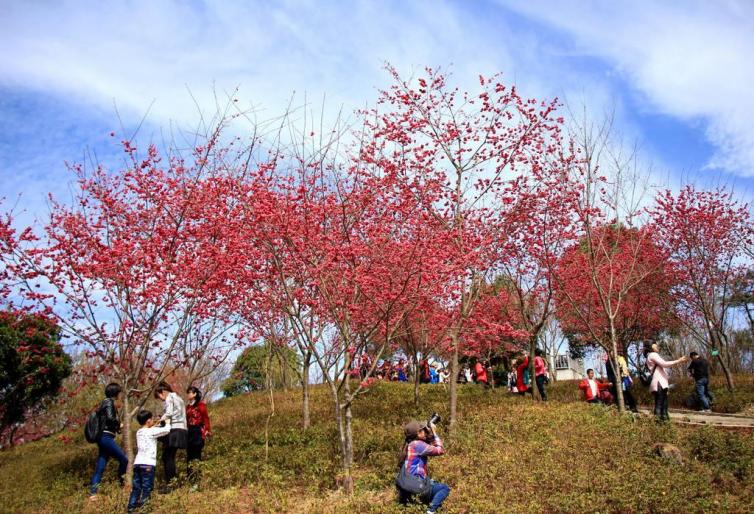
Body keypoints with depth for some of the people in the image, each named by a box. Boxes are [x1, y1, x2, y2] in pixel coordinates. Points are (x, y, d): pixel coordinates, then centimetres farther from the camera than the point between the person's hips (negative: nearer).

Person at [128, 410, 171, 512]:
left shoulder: (139, 432, 14)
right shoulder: (151, 431, -7)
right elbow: (167, 430, -8)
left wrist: (155, 425, 21)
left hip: (137, 463, 7)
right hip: (148, 464, -7)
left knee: (136, 488, 12)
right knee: (147, 488, -2)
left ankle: (131, 507, 12)